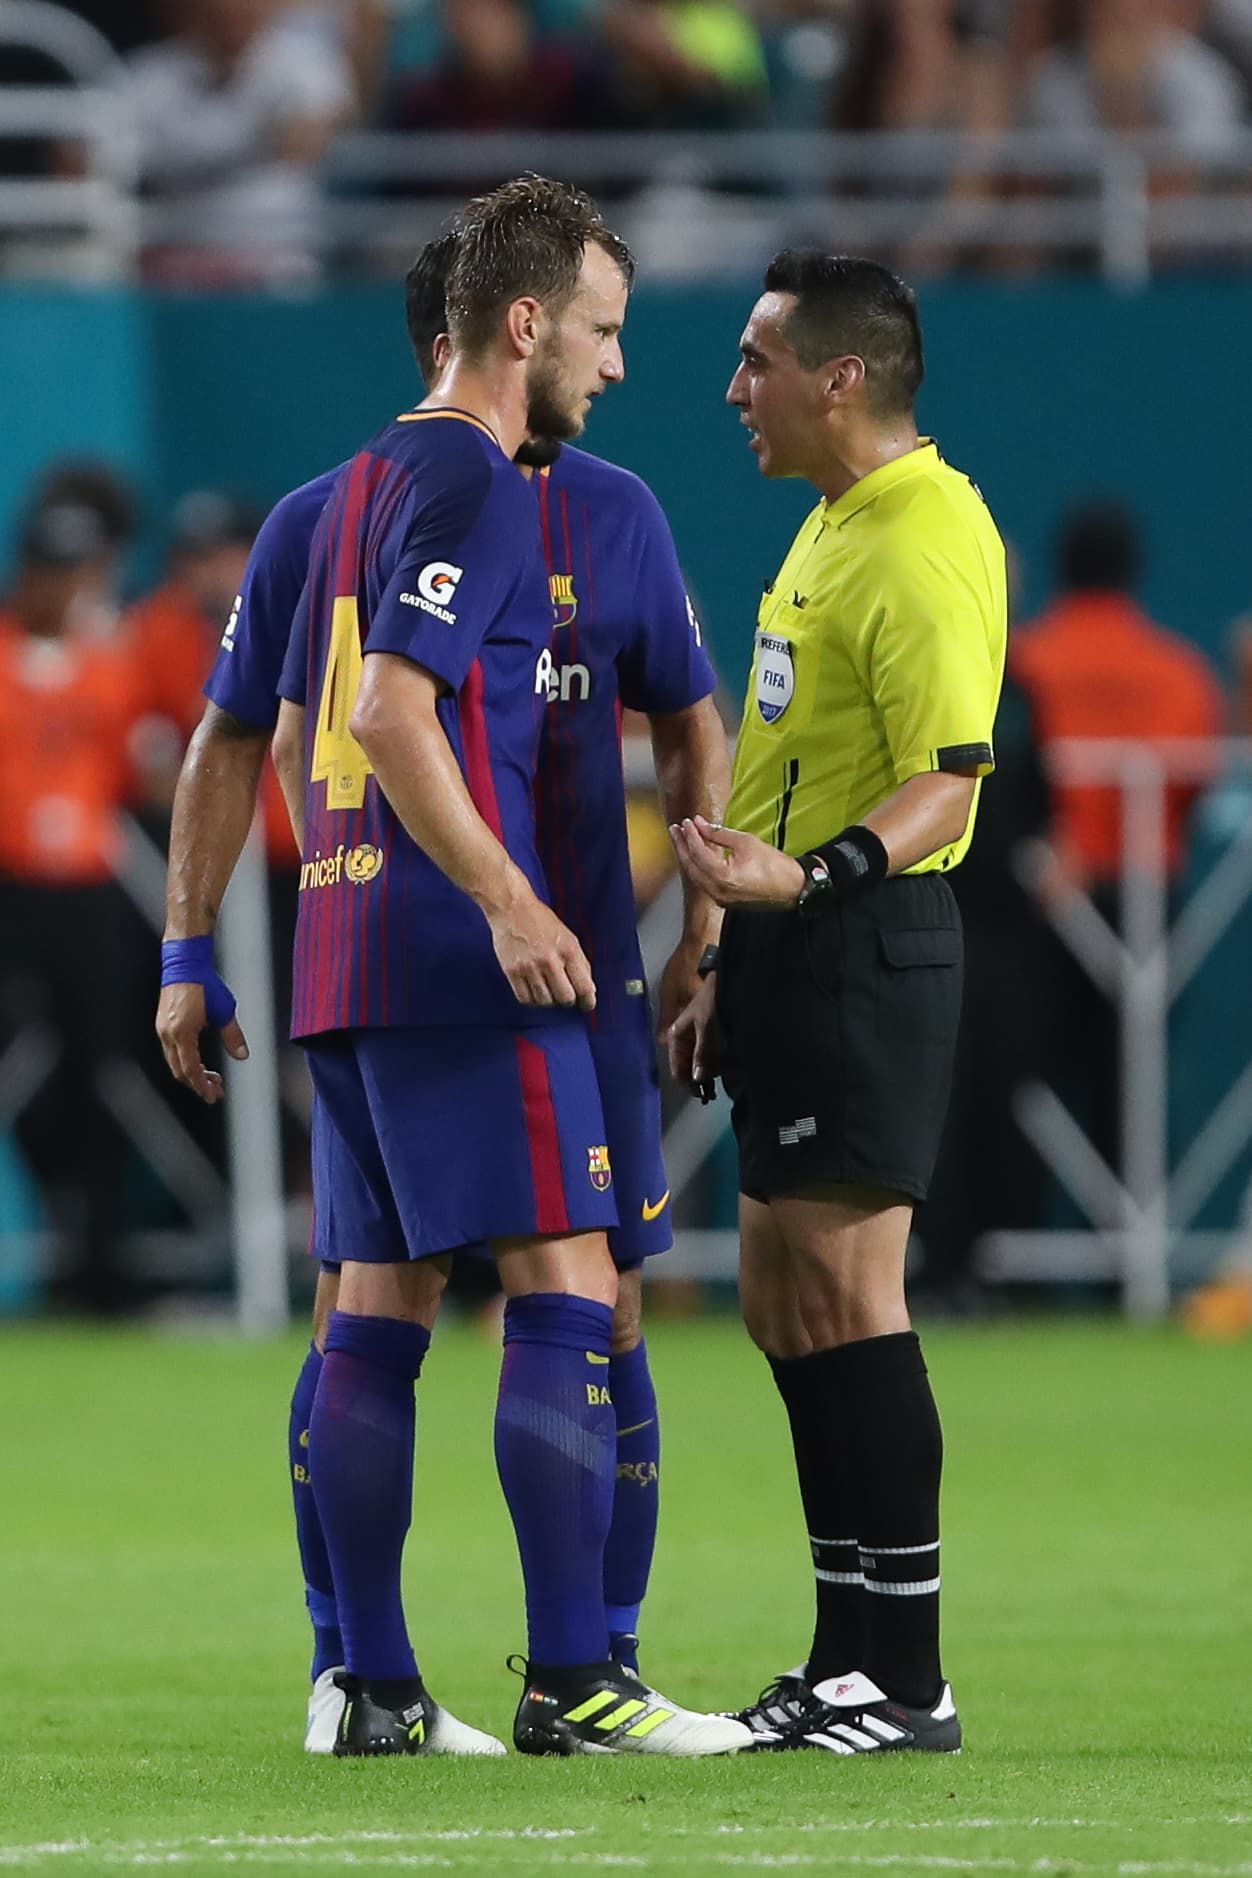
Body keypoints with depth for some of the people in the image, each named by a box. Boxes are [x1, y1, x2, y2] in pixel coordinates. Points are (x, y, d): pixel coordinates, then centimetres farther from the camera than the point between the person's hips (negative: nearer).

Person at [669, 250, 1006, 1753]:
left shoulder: (926, 547, -15)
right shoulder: (833, 528, 17)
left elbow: (946, 780, -23)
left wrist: (803, 880, -38)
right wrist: (732, 967, 24)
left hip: (863, 953, -10)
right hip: (794, 955, 10)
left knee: (842, 1296, -11)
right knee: (784, 1305, 11)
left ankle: (903, 1677, -9)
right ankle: (852, 1660, 15)